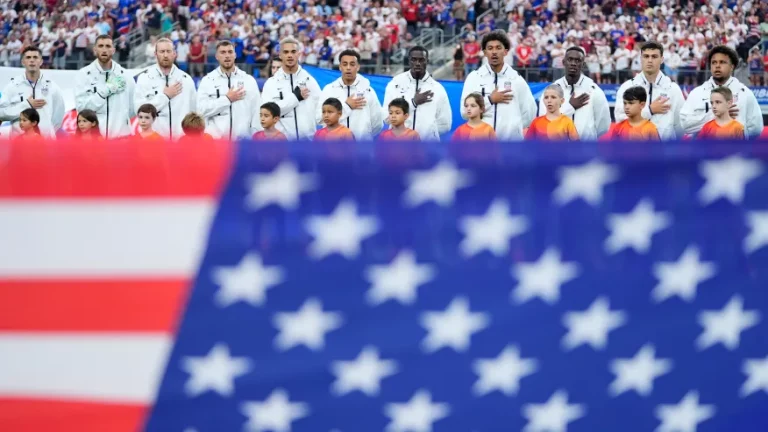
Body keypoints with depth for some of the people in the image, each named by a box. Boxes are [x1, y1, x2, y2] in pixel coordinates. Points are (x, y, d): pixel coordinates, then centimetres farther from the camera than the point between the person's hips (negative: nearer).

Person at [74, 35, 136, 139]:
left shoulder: (125, 75, 5)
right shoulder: (83, 74, -2)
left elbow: (133, 109, 9)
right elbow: (81, 105, -11)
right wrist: (106, 90, -15)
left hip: (120, 135, 2)